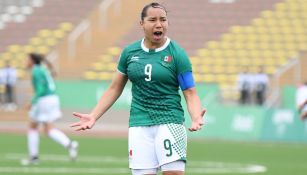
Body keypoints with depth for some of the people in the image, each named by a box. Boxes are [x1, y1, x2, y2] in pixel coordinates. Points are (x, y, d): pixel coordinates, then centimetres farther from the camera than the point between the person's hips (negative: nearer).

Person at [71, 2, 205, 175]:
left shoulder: (177, 54, -2)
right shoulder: (129, 52, 7)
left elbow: (190, 93, -4)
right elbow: (115, 89, 15)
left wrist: (196, 118, -24)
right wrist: (93, 116, 7)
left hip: (170, 122, -3)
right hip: (139, 124, 3)